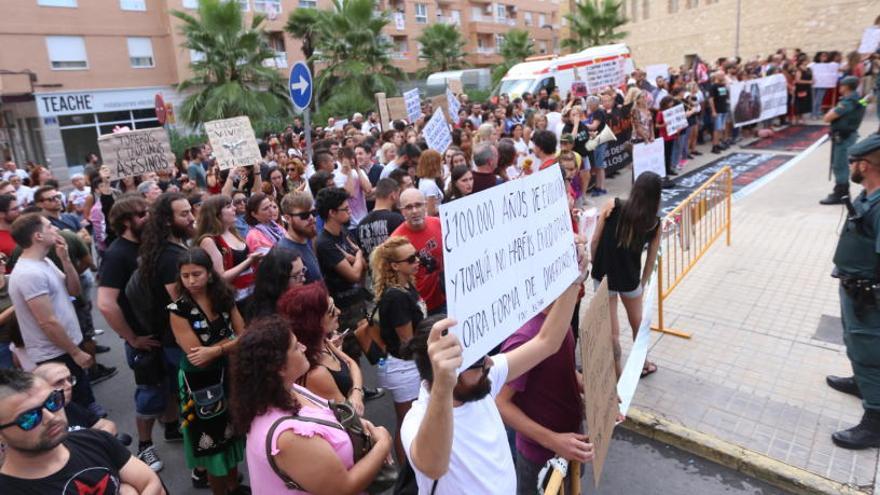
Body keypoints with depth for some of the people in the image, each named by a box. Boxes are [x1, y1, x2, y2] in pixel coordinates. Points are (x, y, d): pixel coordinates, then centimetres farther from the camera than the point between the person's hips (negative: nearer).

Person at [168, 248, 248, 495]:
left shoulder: (224, 298, -4)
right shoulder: (178, 310, -15)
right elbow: (198, 359, -19)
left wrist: (215, 349, -20)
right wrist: (230, 341, -14)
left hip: (230, 375, 4)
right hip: (202, 384, -4)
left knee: (233, 433, 18)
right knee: (213, 440, 12)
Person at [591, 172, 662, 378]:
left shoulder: (612, 206, -10)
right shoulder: (655, 223, -6)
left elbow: (594, 241, -8)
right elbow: (650, 260, 1)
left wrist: (596, 266, 7)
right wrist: (642, 284, 16)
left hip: (604, 275, -1)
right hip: (629, 278, 1)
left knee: (611, 330, 11)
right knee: (637, 322, 26)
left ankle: (617, 375, 24)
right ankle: (642, 363, 47)